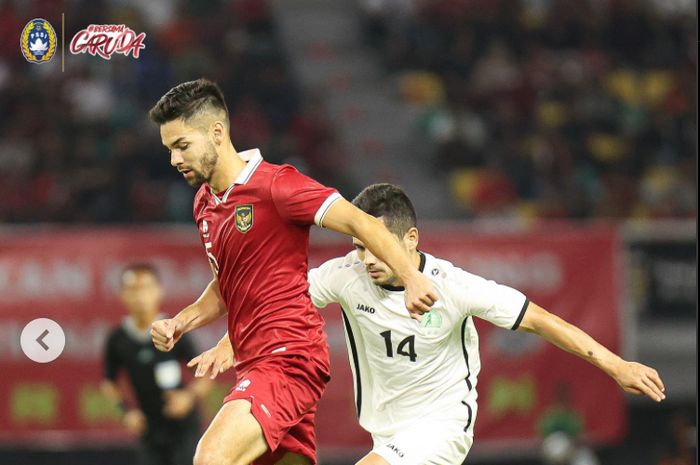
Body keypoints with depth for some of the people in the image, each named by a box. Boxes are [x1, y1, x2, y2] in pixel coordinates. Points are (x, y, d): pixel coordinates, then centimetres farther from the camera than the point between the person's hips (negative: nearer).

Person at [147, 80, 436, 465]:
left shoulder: (273, 184, -11)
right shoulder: (204, 204, 16)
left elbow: (361, 223, -17)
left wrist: (411, 277, -30)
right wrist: (180, 323, 10)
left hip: (289, 357, -9)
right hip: (254, 361, 9)